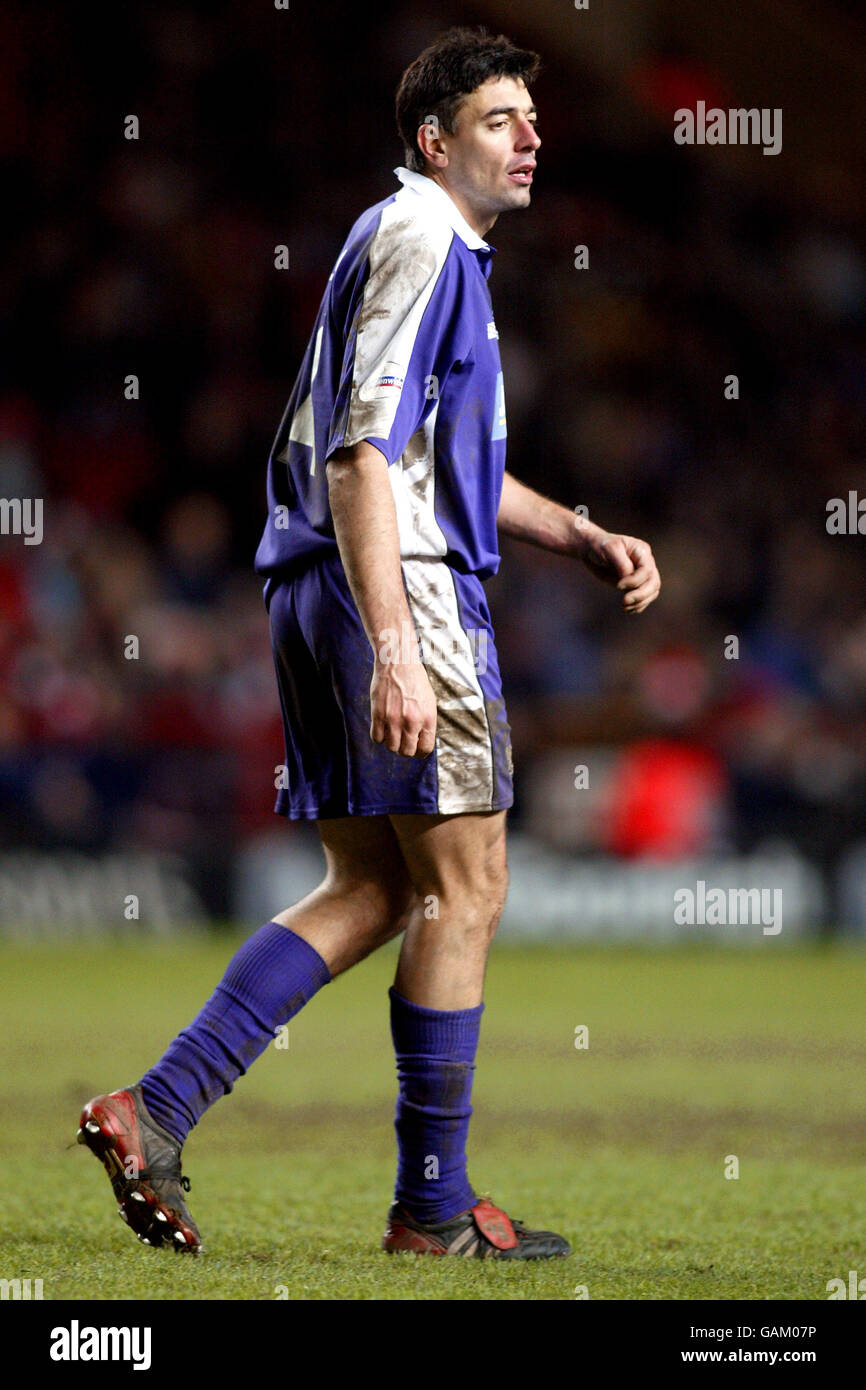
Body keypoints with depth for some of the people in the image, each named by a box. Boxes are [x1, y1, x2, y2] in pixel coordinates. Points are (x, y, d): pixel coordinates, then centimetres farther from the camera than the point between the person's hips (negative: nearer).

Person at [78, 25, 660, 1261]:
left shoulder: (447, 248, 23)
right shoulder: (420, 239, -10)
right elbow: (362, 455, -20)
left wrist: (586, 540, 21)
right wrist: (394, 648, -27)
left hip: (324, 596, 10)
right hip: (403, 587, -10)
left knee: (370, 891, 11)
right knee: (462, 887, -3)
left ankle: (155, 1111, 3)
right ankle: (434, 1206, 1)